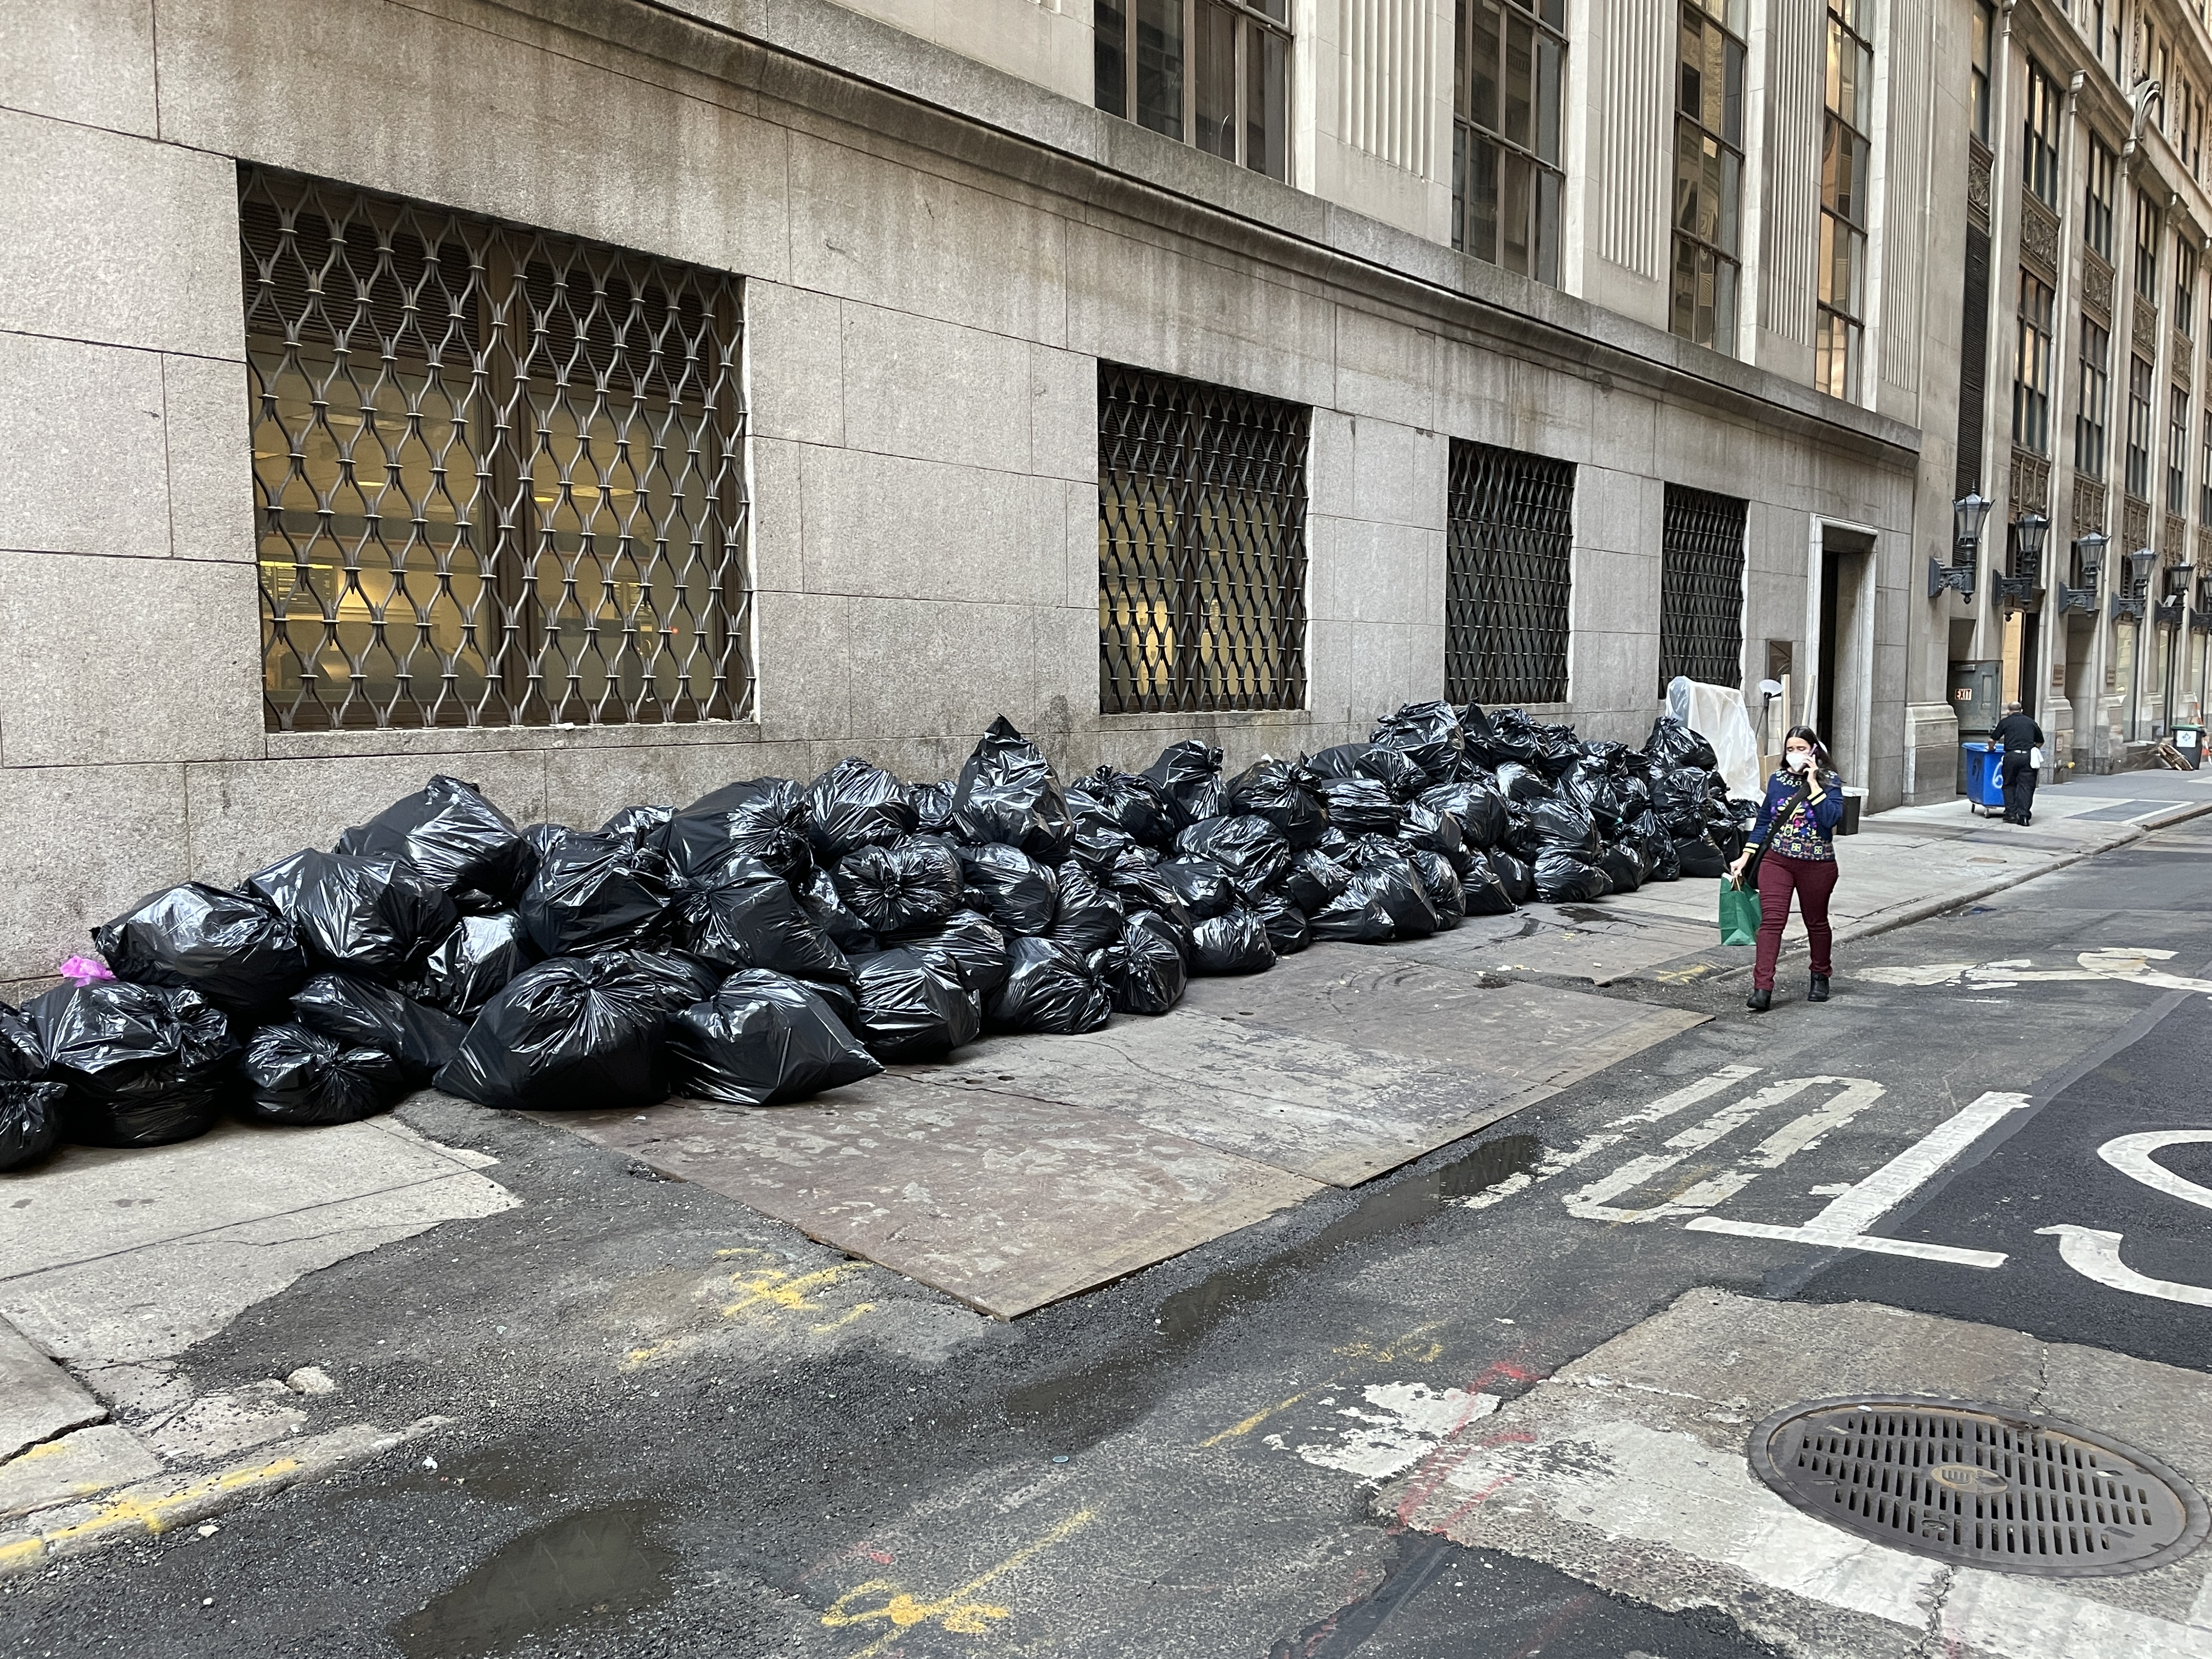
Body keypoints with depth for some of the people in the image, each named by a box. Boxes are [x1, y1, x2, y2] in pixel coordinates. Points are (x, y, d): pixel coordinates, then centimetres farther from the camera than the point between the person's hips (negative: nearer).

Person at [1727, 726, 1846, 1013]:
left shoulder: (1829, 781, -5)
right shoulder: (1777, 780, 5)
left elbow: (1832, 818, -21)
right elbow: (1764, 820, 12)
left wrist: (1813, 783, -20)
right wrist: (1745, 857, 9)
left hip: (1817, 864, -2)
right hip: (1776, 860, 2)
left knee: (1816, 922, 15)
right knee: (1771, 921, -11)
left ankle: (1820, 977, 38)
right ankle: (1762, 989, -16)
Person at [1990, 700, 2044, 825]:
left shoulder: (2005, 722, 9)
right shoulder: (2031, 722, 16)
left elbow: (1992, 740, 8)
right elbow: (2040, 742, 24)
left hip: (2011, 756, -1)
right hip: (2028, 756, 1)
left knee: (2009, 785, 11)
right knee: (2026, 786, 2)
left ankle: (2011, 814, 7)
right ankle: (2024, 815, -5)